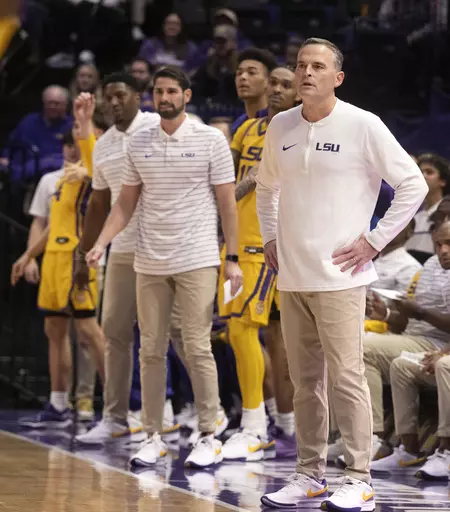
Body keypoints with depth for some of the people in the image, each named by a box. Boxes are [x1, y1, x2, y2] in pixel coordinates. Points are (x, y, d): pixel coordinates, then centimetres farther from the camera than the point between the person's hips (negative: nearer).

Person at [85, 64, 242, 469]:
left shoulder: (211, 141, -2)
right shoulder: (138, 144, 8)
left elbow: (227, 203, -1)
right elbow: (126, 203, 13)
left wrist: (233, 259, -6)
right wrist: (101, 243, 0)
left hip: (196, 262, -4)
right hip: (149, 263, 4)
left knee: (198, 349, -6)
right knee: (151, 350, 5)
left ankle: (209, 438, 1)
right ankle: (154, 438, 12)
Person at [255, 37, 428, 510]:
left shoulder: (362, 126, -7)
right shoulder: (281, 126, 9)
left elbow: (413, 184, -5)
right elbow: (266, 186, 27)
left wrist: (374, 241, -8)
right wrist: (270, 239, 16)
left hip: (338, 277, -5)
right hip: (291, 276, 5)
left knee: (346, 377, -8)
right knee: (305, 381, 10)